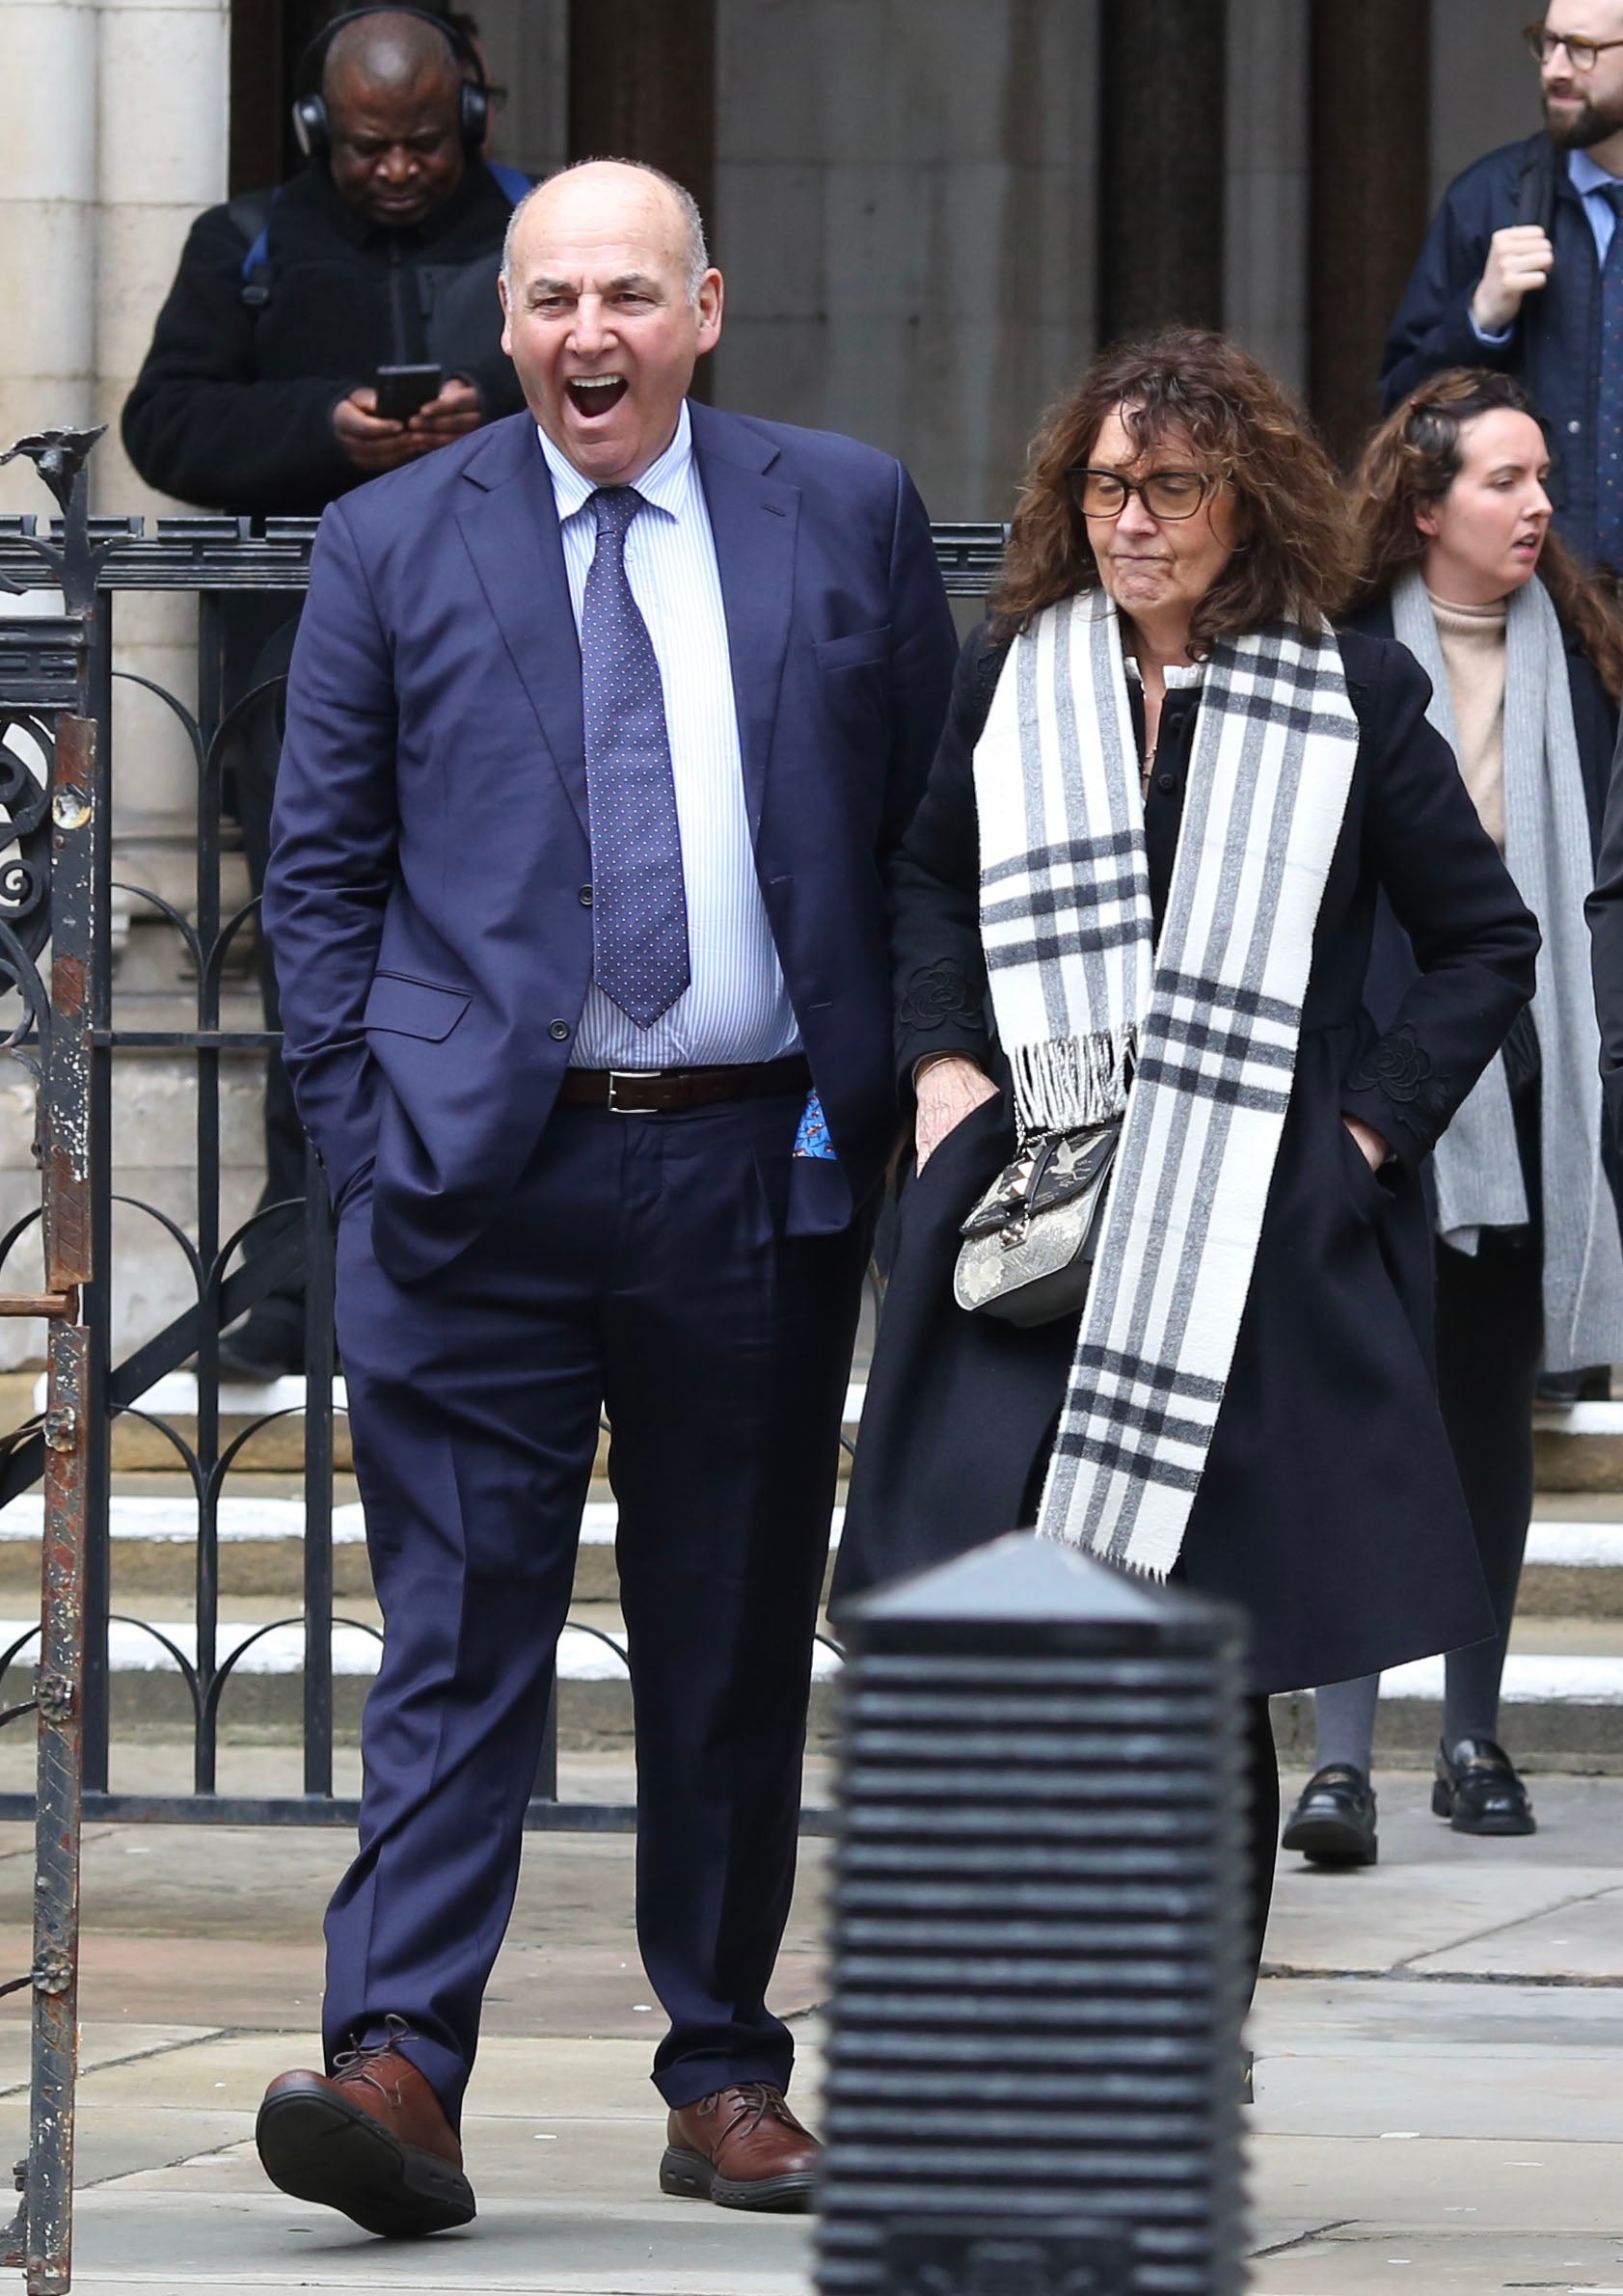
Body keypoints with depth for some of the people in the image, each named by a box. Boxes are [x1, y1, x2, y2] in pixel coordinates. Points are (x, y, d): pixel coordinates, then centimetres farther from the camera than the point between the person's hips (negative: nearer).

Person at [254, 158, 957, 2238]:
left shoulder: (848, 515, 8)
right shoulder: (394, 543, 6)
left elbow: (938, 825, 10)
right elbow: (321, 863, 7)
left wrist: (913, 1106, 5)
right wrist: (364, 1123, -1)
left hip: (763, 1164, 1)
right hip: (482, 1168, -1)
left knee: (736, 1642, 8)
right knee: (457, 1632, -7)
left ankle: (726, 2072, 16)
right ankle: (399, 2065, -13)